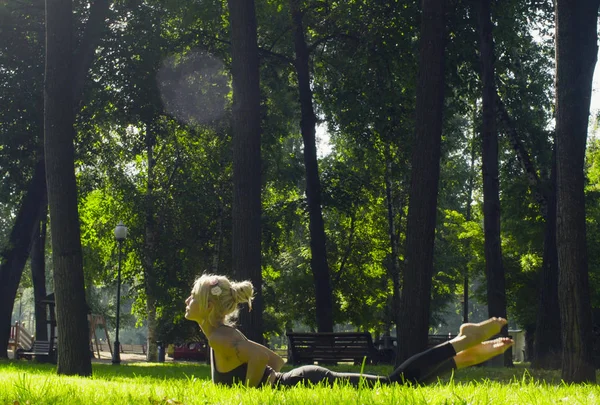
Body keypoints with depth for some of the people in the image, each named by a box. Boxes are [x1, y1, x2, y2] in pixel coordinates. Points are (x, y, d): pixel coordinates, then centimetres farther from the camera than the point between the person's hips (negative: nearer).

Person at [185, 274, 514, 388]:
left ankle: (463, 343, -4)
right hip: (304, 381, 9)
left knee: (397, 384, -9)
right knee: (396, 385, 12)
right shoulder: (223, 335, 14)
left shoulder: (220, 338, -15)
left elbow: (260, 356, -32)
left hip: (309, 385, -9)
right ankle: (468, 356, 15)